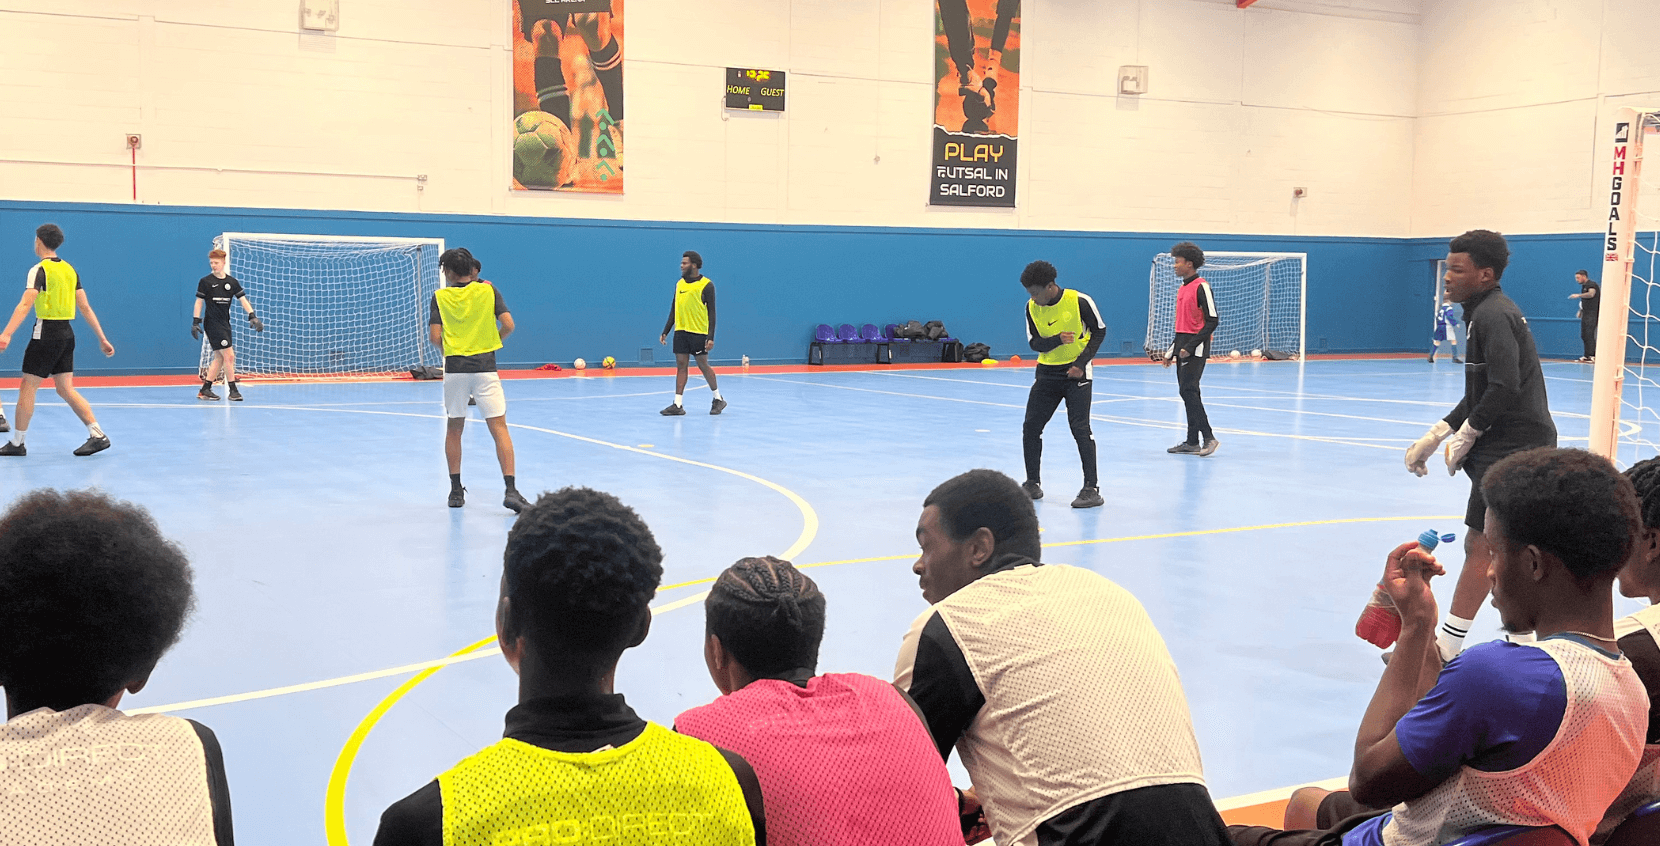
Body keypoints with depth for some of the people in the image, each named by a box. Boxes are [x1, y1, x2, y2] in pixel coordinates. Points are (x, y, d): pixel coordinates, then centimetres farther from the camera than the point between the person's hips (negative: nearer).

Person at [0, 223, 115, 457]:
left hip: (47, 332, -7)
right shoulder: (70, 269, 11)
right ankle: (98, 435, 0)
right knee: (65, 388, 10)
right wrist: (102, 339, 13)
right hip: (67, 333, 7)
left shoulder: (40, 270, -10)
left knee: (28, 387, 2)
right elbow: (85, 308, 11)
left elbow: (25, 304, -24)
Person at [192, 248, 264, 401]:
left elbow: (243, 300, 4)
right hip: (213, 324, -6)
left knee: (219, 358, 9)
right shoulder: (205, 282, -4)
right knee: (229, 355, -11)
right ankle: (233, 391, -6)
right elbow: (198, 302, -1)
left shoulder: (232, 282, 7)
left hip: (225, 324, 6)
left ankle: (205, 390, 17)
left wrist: (252, 317, -8)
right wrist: (195, 322, -7)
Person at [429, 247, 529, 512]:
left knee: (454, 429, 15)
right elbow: (508, 324, -6)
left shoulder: (440, 296, 3)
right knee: (499, 429, -3)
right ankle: (511, 489, -15)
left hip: (454, 368, 1)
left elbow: (435, 337, -4)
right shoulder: (488, 290, 3)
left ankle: (456, 490, 18)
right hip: (485, 368, -1)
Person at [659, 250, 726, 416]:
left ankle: (718, 399, 16)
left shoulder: (706, 285, -6)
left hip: (699, 332, -5)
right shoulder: (679, 284, 12)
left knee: (703, 365, 0)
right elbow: (673, 310, 17)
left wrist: (711, 337, -15)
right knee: (681, 365, 2)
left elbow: (711, 313, -8)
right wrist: (665, 332, 12)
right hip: (680, 331, 5)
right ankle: (678, 404, 0)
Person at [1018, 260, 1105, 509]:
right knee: (1030, 428, 2)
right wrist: (1057, 340, -21)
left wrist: (1082, 362, -15)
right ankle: (1033, 483, 18)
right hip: (1047, 373, 5)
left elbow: (1099, 331, -5)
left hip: (1077, 373, -5)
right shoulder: (1032, 307, -3)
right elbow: (1034, 343, 0)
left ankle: (1091, 489, -5)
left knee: (1080, 429, -12)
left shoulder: (1079, 301, -15)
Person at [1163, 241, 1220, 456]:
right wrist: (1171, 352, 20)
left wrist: (1190, 346, -20)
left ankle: (1208, 437, -11)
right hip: (1183, 347, 9)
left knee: (1188, 390, -15)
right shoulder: (1182, 289, 16)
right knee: (1187, 393, 8)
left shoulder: (1201, 287, -11)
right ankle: (1192, 442, 11)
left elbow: (1212, 321, -16)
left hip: (1196, 348, -9)